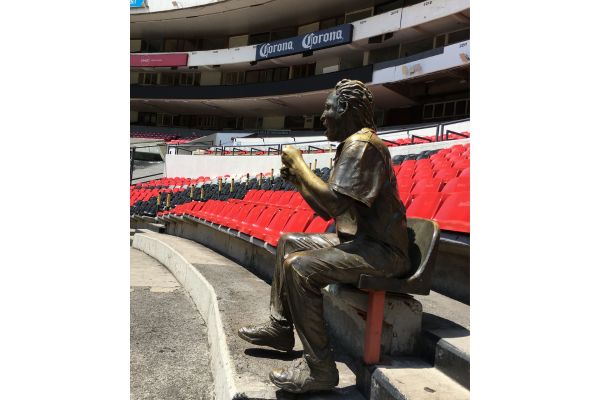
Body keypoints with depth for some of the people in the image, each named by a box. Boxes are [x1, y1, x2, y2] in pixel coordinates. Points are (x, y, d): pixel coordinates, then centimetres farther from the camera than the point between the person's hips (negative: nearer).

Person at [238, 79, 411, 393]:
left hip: (382, 251, -11)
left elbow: (334, 201, -27)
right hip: (359, 240, 11)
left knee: (299, 266, -28)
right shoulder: (351, 146, 16)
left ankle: (319, 368, -16)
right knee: (288, 242, 16)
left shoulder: (361, 144, -15)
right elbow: (327, 212, 18)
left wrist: (299, 162, -15)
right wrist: (297, 179, 8)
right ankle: (280, 327, 21)